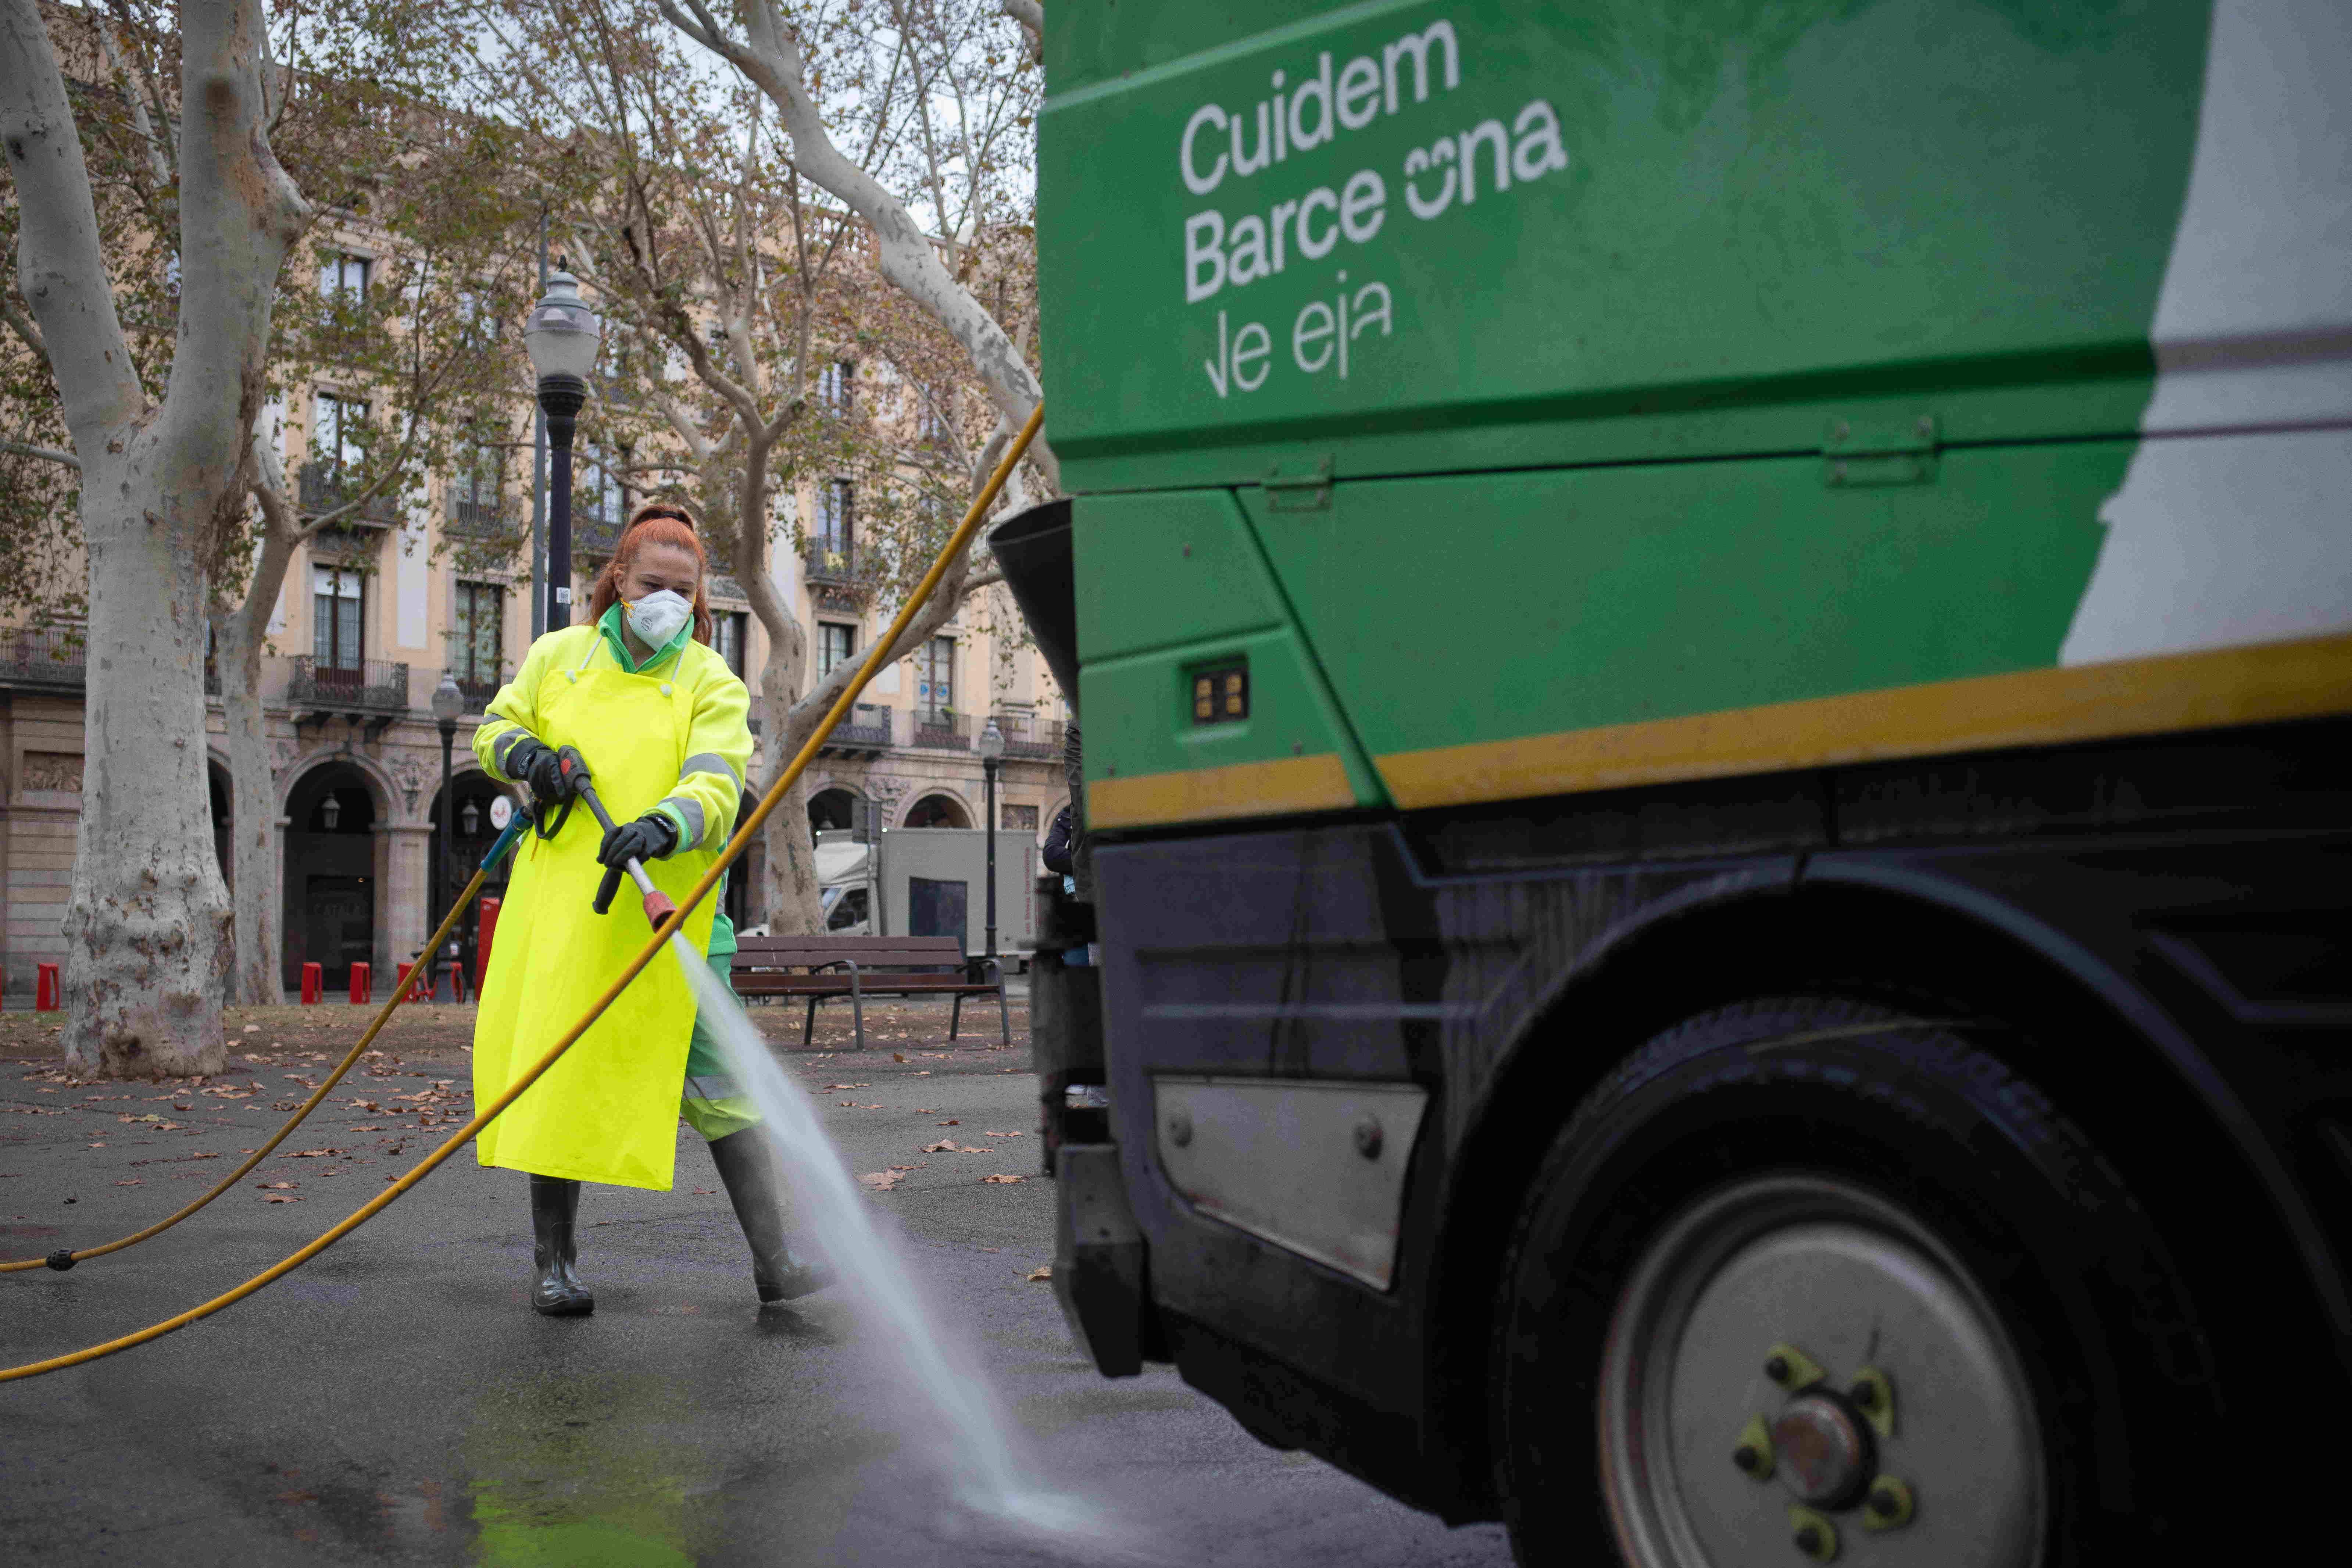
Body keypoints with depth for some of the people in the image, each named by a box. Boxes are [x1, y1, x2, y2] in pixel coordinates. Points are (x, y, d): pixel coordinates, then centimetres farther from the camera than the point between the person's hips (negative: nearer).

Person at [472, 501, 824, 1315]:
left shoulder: (712, 683, -1)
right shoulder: (559, 654, 10)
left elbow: (716, 788, -15)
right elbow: (494, 729, 21)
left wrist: (663, 826, -36)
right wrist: (525, 754, -3)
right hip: (559, 902, 3)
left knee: (716, 1087, -5)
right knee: (553, 1072, 8)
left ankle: (776, 1262, 0)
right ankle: (553, 1259, 24)